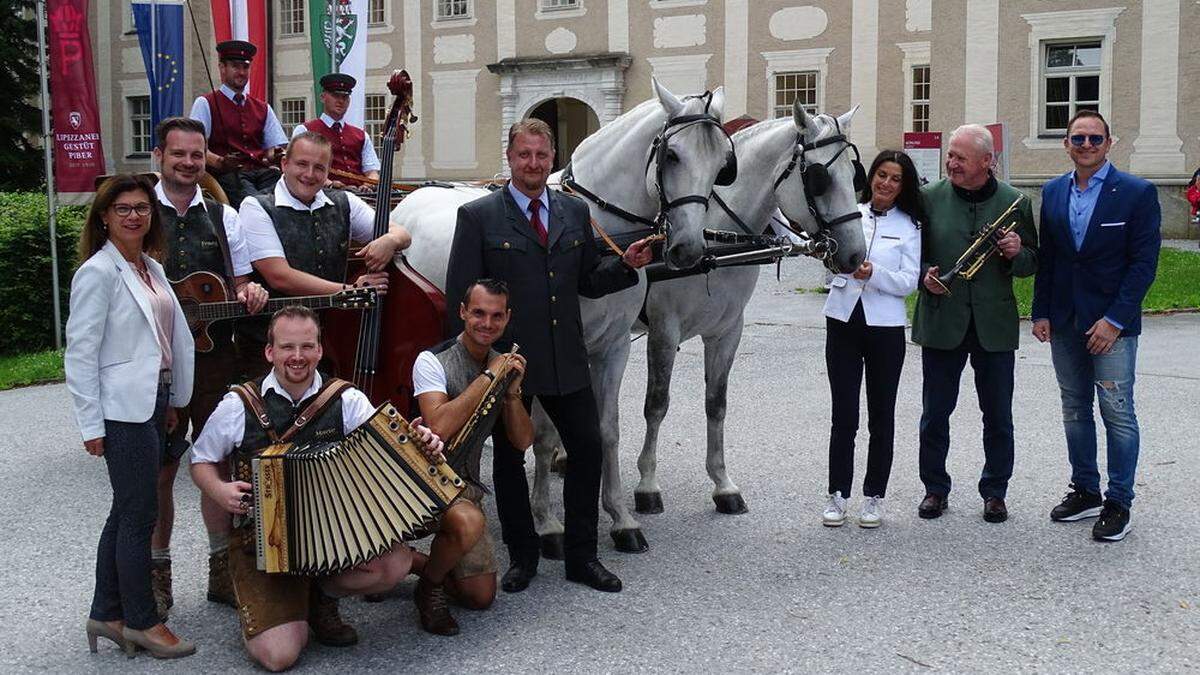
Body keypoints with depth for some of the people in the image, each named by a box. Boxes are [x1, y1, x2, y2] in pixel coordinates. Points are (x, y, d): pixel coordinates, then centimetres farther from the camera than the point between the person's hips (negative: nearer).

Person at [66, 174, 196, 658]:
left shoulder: (151, 268, 12)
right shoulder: (98, 272, -11)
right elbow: (80, 351, -12)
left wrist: (173, 400, 13)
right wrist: (91, 424, -14)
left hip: (153, 404, 8)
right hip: (123, 410, -8)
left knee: (126, 512, 14)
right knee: (139, 515, -2)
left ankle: (107, 614, 24)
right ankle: (141, 621, 11)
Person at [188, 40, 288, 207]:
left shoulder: (263, 109, 25)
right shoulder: (205, 104, 12)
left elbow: (278, 145, 19)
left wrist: (276, 155, -6)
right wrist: (220, 162, -19)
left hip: (264, 172, 4)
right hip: (228, 175, -4)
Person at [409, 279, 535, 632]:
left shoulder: (501, 365, 7)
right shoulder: (433, 361, -12)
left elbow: (522, 441, 5)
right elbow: (440, 427, -29)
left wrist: (512, 390, -12)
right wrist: (488, 377, -23)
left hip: (466, 485, 6)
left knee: (481, 596, 0)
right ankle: (429, 587, -8)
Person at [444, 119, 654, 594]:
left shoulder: (575, 212, 9)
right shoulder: (477, 216, -3)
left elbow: (587, 283, 14)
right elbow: (459, 297, -6)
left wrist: (625, 265, -5)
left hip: (565, 359, 3)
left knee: (588, 448, 3)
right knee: (509, 457, 9)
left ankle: (581, 555, 18)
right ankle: (522, 556, 25)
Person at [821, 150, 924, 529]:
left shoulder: (909, 226, 1)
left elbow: (909, 282, -6)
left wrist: (873, 273, -23)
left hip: (885, 327, -1)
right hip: (843, 321, 1)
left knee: (881, 416, 8)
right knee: (843, 415, 3)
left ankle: (874, 496, 18)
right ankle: (837, 494, 12)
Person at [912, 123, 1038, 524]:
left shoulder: (1015, 202, 2)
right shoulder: (929, 198, 1)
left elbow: (1033, 264, 9)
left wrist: (1016, 253, -13)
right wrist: (925, 275, -11)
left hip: (994, 324, 0)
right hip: (941, 321, 0)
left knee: (998, 416, 9)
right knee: (935, 413, 7)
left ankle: (994, 491, 24)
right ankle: (935, 488, 23)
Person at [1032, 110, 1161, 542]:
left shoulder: (1138, 193, -6)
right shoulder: (1053, 193, 8)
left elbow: (1144, 262, -9)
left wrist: (1114, 319, -15)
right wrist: (1041, 313, 4)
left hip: (1111, 323, -5)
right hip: (1064, 323, 5)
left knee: (1117, 413, -2)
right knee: (1075, 409, 12)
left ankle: (1118, 503, 9)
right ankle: (1085, 492, 25)